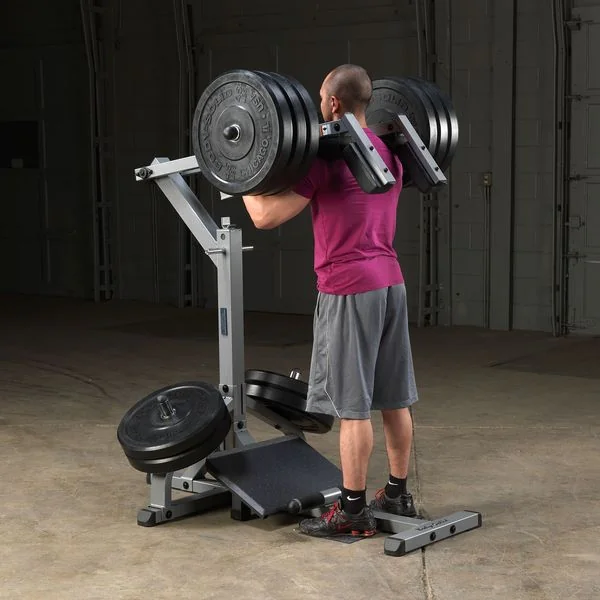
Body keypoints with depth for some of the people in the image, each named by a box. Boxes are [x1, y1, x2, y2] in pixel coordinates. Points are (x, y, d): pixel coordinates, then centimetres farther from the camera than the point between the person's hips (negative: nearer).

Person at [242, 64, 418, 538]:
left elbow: (265, 216, -17)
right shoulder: (388, 151, 11)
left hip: (349, 289, -8)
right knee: (393, 398, 14)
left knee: (352, 405, -3)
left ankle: (353, 511, 3)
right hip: (390, 282, 8)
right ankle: (398, 494, 23)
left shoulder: (325, 156, -14)